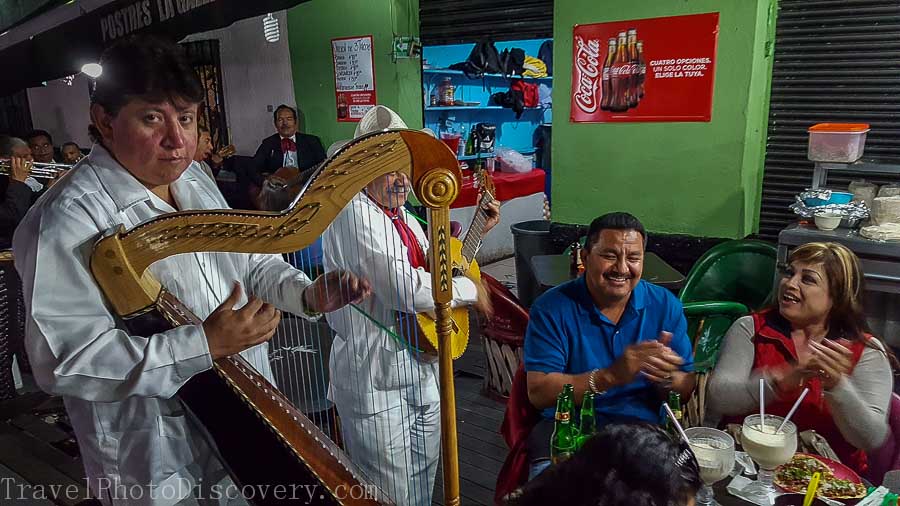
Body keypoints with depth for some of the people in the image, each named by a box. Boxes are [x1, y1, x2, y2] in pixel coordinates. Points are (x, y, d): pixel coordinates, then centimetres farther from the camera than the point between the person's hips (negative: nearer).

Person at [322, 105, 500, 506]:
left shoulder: (399, 212, 10)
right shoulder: (353, 213, -21)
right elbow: (408, 289, -30)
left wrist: (476, 230, 15)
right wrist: (470, 289, -16)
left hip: (422, 367, 9)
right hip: (377, 380, -9)